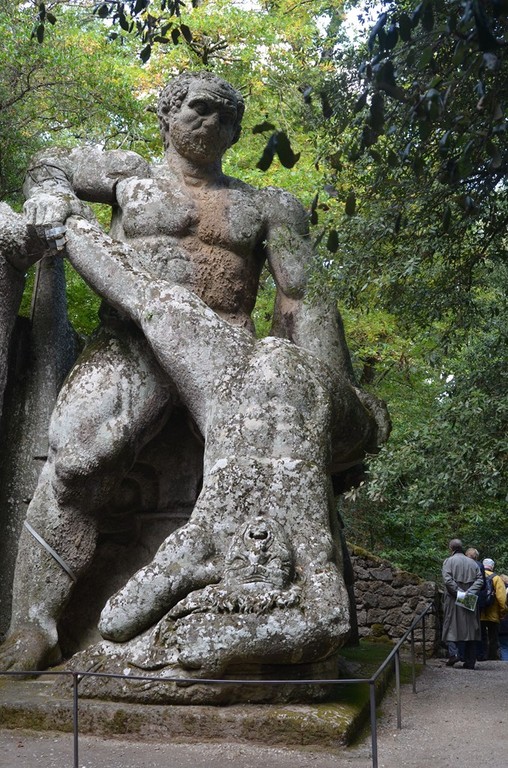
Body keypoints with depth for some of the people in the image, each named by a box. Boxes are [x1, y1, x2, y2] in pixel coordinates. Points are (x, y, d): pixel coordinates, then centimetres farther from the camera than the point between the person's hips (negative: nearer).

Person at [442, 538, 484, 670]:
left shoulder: (449, 561, 0)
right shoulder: (472, 563, 12)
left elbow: (447, 580, -14)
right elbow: (479, 579, 0)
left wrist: (459, 592, -15)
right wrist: (470, 592, -9)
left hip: (453, 600, -3)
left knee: (453, 629, 1)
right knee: (470, 631, 5)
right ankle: (470, 662, 1)